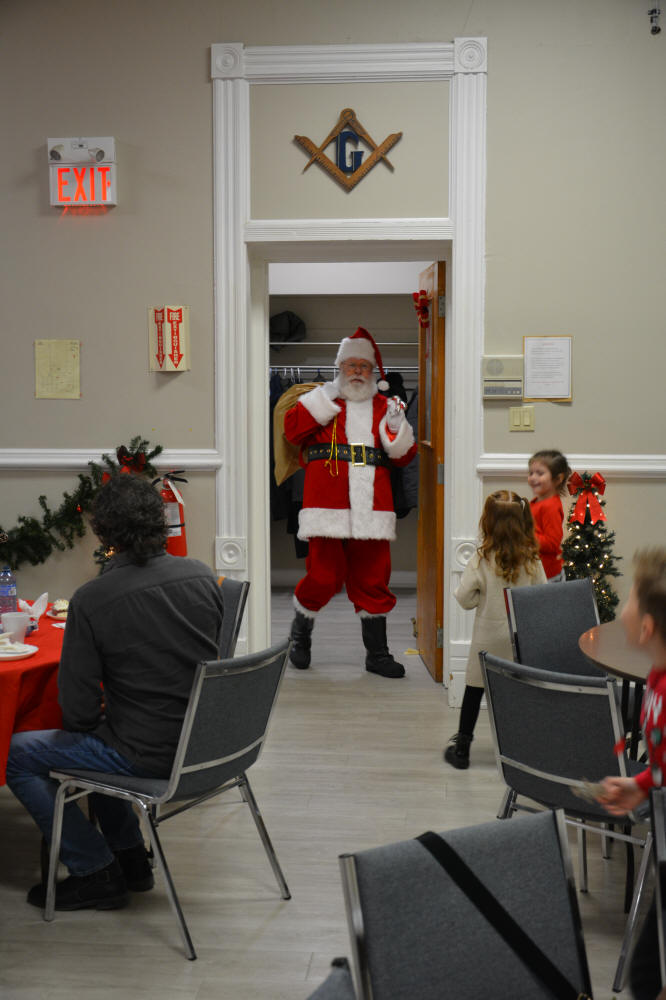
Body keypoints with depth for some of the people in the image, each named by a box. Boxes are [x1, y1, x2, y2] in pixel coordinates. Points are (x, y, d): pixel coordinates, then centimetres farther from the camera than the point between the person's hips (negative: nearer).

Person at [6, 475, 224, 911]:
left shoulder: (92, 599, -19)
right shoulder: (202, 575, -3)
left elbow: (78, 712, -16)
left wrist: (96, 717, 9)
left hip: (149, 754, -7)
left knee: (17, 754, 12)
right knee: (94, 740, 32)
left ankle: (96, 873, 17)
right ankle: (131, 856, 34)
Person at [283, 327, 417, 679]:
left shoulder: (384, 406, 18)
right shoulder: (322, 401, 11)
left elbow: (403, 456, 12)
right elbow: (292, 430, -6)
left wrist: (397, 427, -6)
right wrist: (325, 398, -9)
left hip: (372, 510, 3)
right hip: (328, 506, -3)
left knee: (372, 579, 5)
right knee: (324, 575, -3)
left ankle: (377, 653, 16)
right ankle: (300, 632, 25)